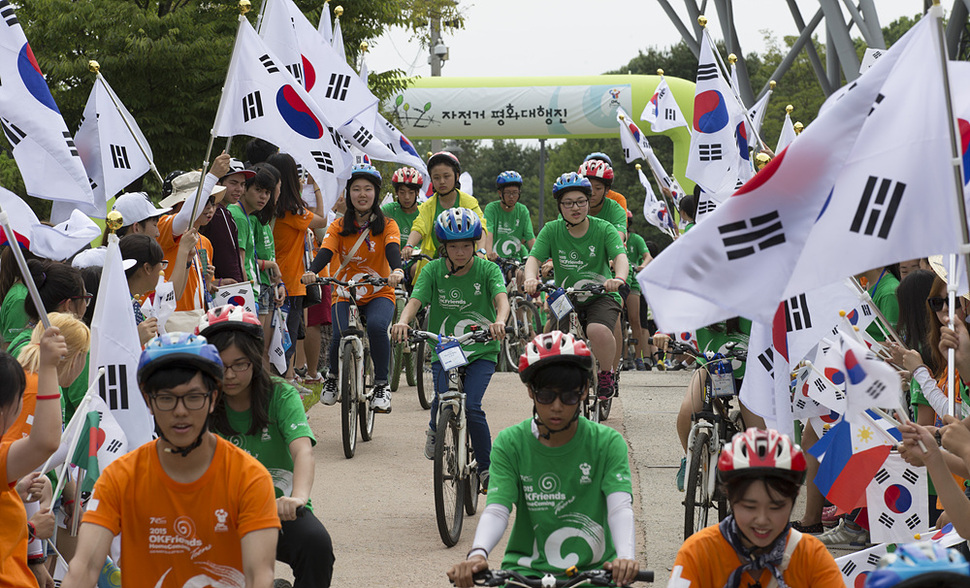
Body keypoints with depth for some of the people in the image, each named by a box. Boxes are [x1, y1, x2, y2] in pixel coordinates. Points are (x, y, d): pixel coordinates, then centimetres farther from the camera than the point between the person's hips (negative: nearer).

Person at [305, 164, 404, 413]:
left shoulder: (386, 225, 0)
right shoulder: (338, 227, 3)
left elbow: (392, 248, -19)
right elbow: (326, 251, -12)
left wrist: (396, 270, -42)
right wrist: (312, 271, -35)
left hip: (379, 293, -1)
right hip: (345, 294, 1)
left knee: (377, 326, -34)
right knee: (341, 336, -25)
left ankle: (382, 385, -16)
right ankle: (333, 376, 10)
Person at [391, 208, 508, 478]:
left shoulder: (487, 269, -6)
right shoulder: (433, 270, -3)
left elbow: (501, 298, -23)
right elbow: (415, 299, -16)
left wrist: (500, 321, -46)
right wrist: (403, 321, -39)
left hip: (481, 352, -1)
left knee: (471, 406, -19)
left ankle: (486, 467, 0)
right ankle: (435, 429, 19)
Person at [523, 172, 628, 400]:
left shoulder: (603, 229, -8)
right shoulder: (552, 231, -4)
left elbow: (620, 256, -23)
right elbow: (534, 257, -16)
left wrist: (619, 278, -47)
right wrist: (531, 278, -40)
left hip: (602, 296, -2)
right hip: (567, 300, 2)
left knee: (598, 330, -33)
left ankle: (606, 375, -5)